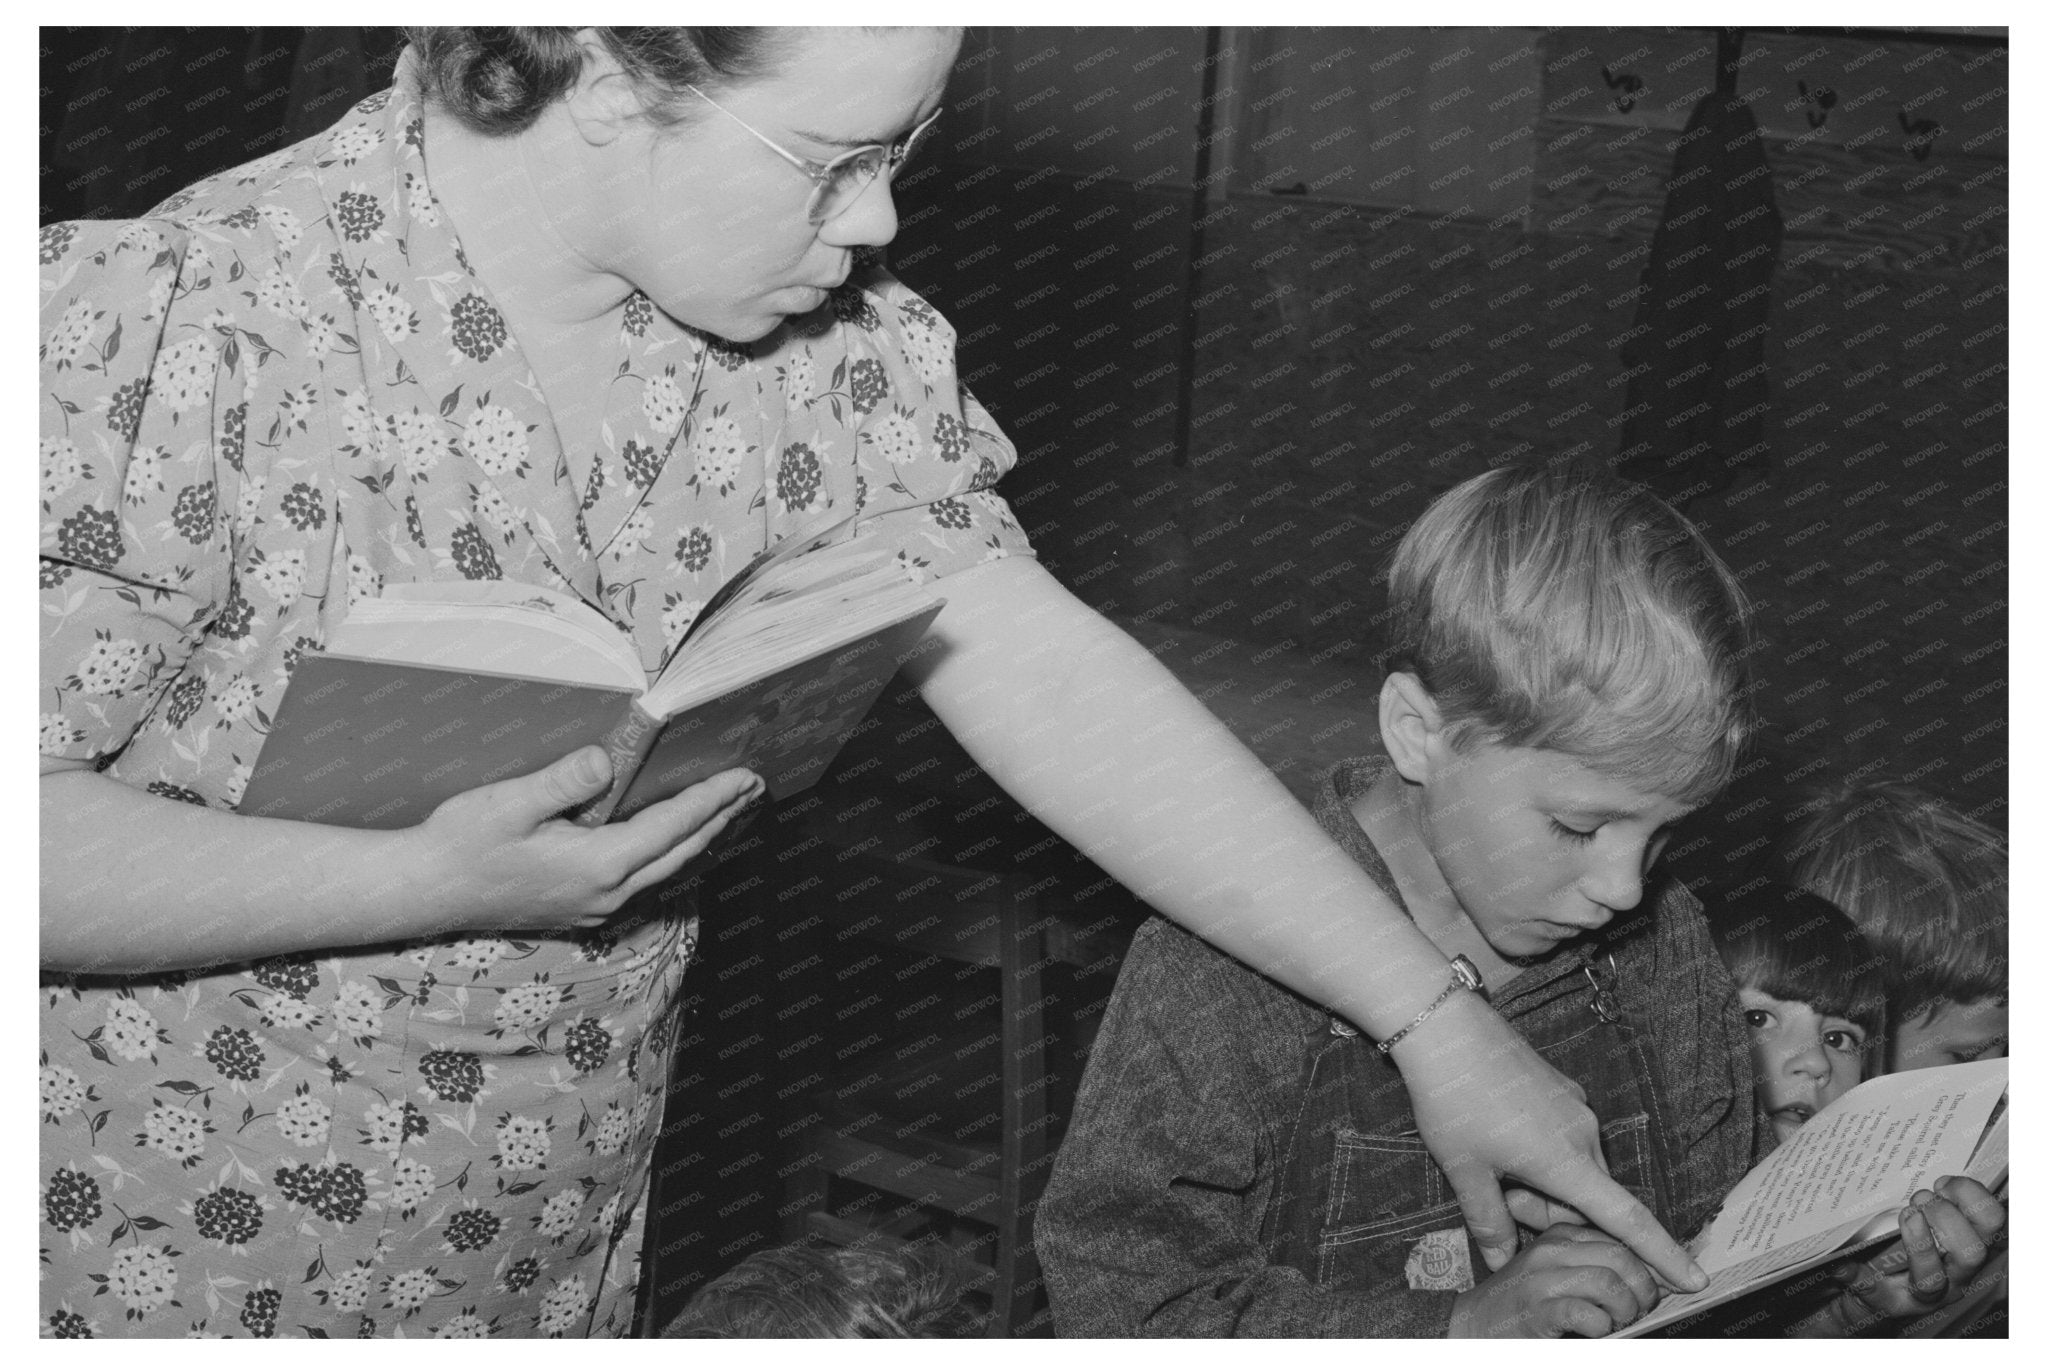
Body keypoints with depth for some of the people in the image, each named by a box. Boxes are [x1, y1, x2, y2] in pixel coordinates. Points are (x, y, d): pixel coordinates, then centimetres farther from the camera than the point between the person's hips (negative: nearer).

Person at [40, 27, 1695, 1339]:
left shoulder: (824, 338, -6)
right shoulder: (173, 332, -23)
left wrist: (1434, 1020, -10)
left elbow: (1045, 676, -7)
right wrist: (431, 882, -30)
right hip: (169, 1257, -5)